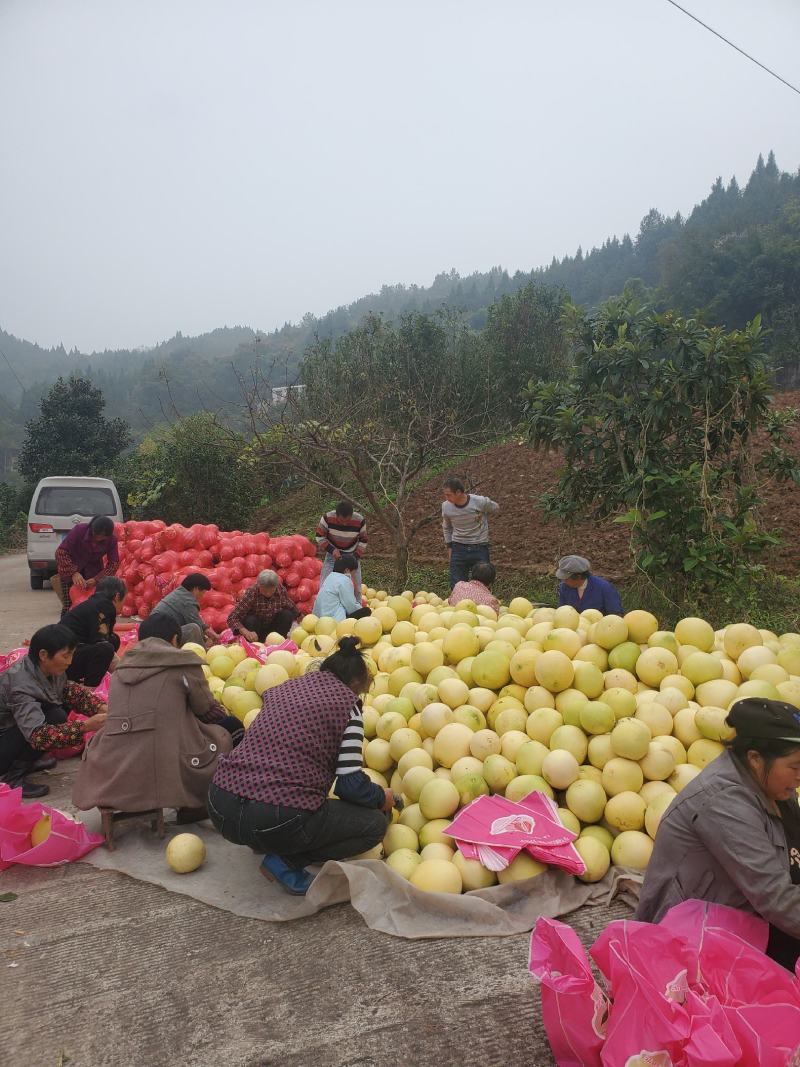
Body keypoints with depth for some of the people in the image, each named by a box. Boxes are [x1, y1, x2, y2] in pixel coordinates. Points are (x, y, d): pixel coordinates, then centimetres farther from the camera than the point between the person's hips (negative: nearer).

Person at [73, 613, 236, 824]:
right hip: (165, 773, -6)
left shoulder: (120, 670, 14)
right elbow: (207, 710, 7)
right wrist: (223, 716, 31)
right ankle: (193, 805, 16)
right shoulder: (183, 662, -1)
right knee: (231, 727, 14)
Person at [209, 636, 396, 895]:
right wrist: (384, 798, 17)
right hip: (279, 822, -7)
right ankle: (285, 861, -1)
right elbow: (350, 784, -4)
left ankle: (264, 843, 18)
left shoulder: (284, 688, 17)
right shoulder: (347, 704, 0)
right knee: (375, 822, 11)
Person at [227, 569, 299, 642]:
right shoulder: (250, 593, -26)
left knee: (287, 614, -23)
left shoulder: (281, 590, -17)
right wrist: (246, 632, -49)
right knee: (250, 621, -32)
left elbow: (293, 610, 2)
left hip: (273, 627, 2)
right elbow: (232, 618, -34)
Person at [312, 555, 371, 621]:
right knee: (366, 611, -5)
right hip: (334, 620, -10)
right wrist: (361, 610, 10)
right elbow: (351, 607, -9)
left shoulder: (331, 576, 17)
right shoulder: (345, 580, -10)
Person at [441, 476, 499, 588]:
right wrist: (450, 547, 12)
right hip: (458, 548, 2)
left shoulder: (480, 502, -16)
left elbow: (496, 509, 8)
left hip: (480, 548, -2)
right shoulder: (446, 506, -6)